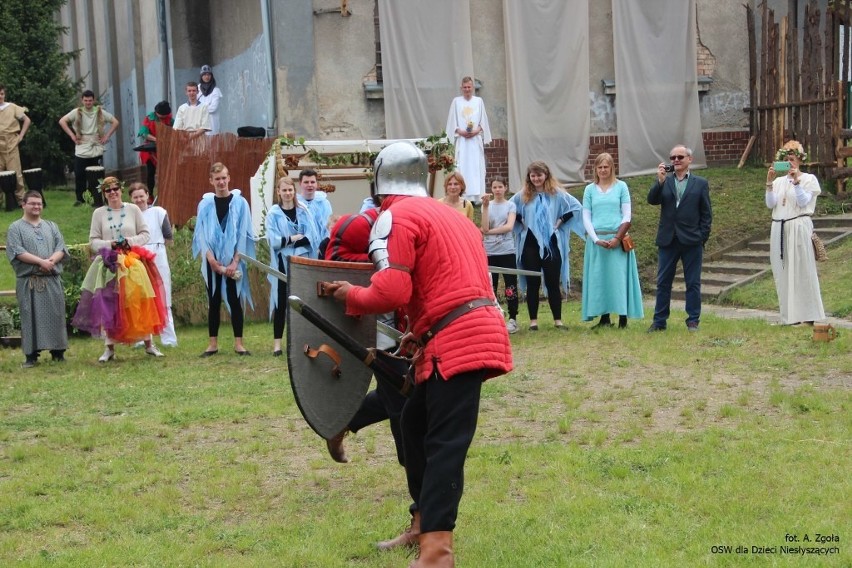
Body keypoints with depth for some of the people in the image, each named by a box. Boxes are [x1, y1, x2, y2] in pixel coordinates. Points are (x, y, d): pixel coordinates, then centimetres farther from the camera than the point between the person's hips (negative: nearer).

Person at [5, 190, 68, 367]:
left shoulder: (51, 226, 18)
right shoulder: (16, 228, 5)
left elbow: (61, 248, 8)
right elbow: (17, 252, -8)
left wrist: (51, 261, -12)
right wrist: (40, 261, -16)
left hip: (52, 280, 3)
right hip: (29, 281, -3)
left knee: (55, 315, 2)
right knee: (31, 317, -4)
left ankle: (58, 352, 9)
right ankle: (31, 355, -1)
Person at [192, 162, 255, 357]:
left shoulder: (240, 202, 0)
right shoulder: (205, 204, 4)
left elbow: (243, 234, -2)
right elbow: (202, 235, 2)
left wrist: (235, 262, -9)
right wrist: (211, 260, -10)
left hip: (233, 261, -1)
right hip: (212, 262, 1)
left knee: (235, 300, -1)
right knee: (213, 301, 4)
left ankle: (238, 343, 3)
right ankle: (213, 343, 9)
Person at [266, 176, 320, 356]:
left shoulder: (303, 211, 7)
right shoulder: (273, 213, 1)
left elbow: (312, 237, -3)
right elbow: (273, 240, -9)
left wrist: (288, 240, -11)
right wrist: (295, 237, -10)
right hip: (282, 262, -2)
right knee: (281, 302, 0)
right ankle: (277, 342, 3)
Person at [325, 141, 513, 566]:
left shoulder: (396, 216, -5)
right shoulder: (449, 215, 23)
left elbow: (392, 292, -15)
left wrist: (350, 296, 3)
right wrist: (423, 331, 21)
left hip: (456, 340, -9)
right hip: (475, 330, 9)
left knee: (444, 442, -12)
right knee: (416, 421, 18)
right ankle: (424, 522, 24)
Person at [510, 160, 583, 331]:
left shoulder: (557, 194, 0)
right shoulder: (523, 196, 4)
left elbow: (576, 206, 0)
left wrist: (561, 221, -4)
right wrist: (521, 223, 2)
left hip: (551, 244, -1)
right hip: (530, 245, 1)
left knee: (553, 283, 3)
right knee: (532, 283, 4)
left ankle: (558, 320, 9)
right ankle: (533, 320, 9)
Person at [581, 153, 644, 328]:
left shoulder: (621, 187, 4)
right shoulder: (590, 189, 9)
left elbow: (627, 215, 0)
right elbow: (586, 217, 5)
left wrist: (617, 238, -11)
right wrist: (596, 239, -7)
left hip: (618, 238, -2)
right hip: (596, 239, 2)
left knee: (619, 276, -3)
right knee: (599, 277, 2)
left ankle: (623, 317, -1)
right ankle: (604, 317, 7)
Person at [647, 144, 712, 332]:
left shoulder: (700, 183, 5)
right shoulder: (664, 182, 9)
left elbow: (706, 214, 3)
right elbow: (652, 200, -7)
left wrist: (702, 238, -5)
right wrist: (660, 181, -18)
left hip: (691, 241, -2)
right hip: (668, 240, 2)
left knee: (693, 283, 4)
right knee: (663, 282, 5)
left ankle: (693, 321, 11)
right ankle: (659, 321, 12)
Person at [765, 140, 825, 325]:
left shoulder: (808, 179, 3)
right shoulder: (779, 181, 14)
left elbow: (803, 202, -10)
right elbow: (770, 204, 2)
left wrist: (796, 181, -17)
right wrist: (769, 183, -8)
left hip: (799, 228, -5)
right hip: (779, 229, 5)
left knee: (801, 270, -5)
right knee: (783, 272, 4)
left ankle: (806, 314, 0)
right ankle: (790, 314, 10)